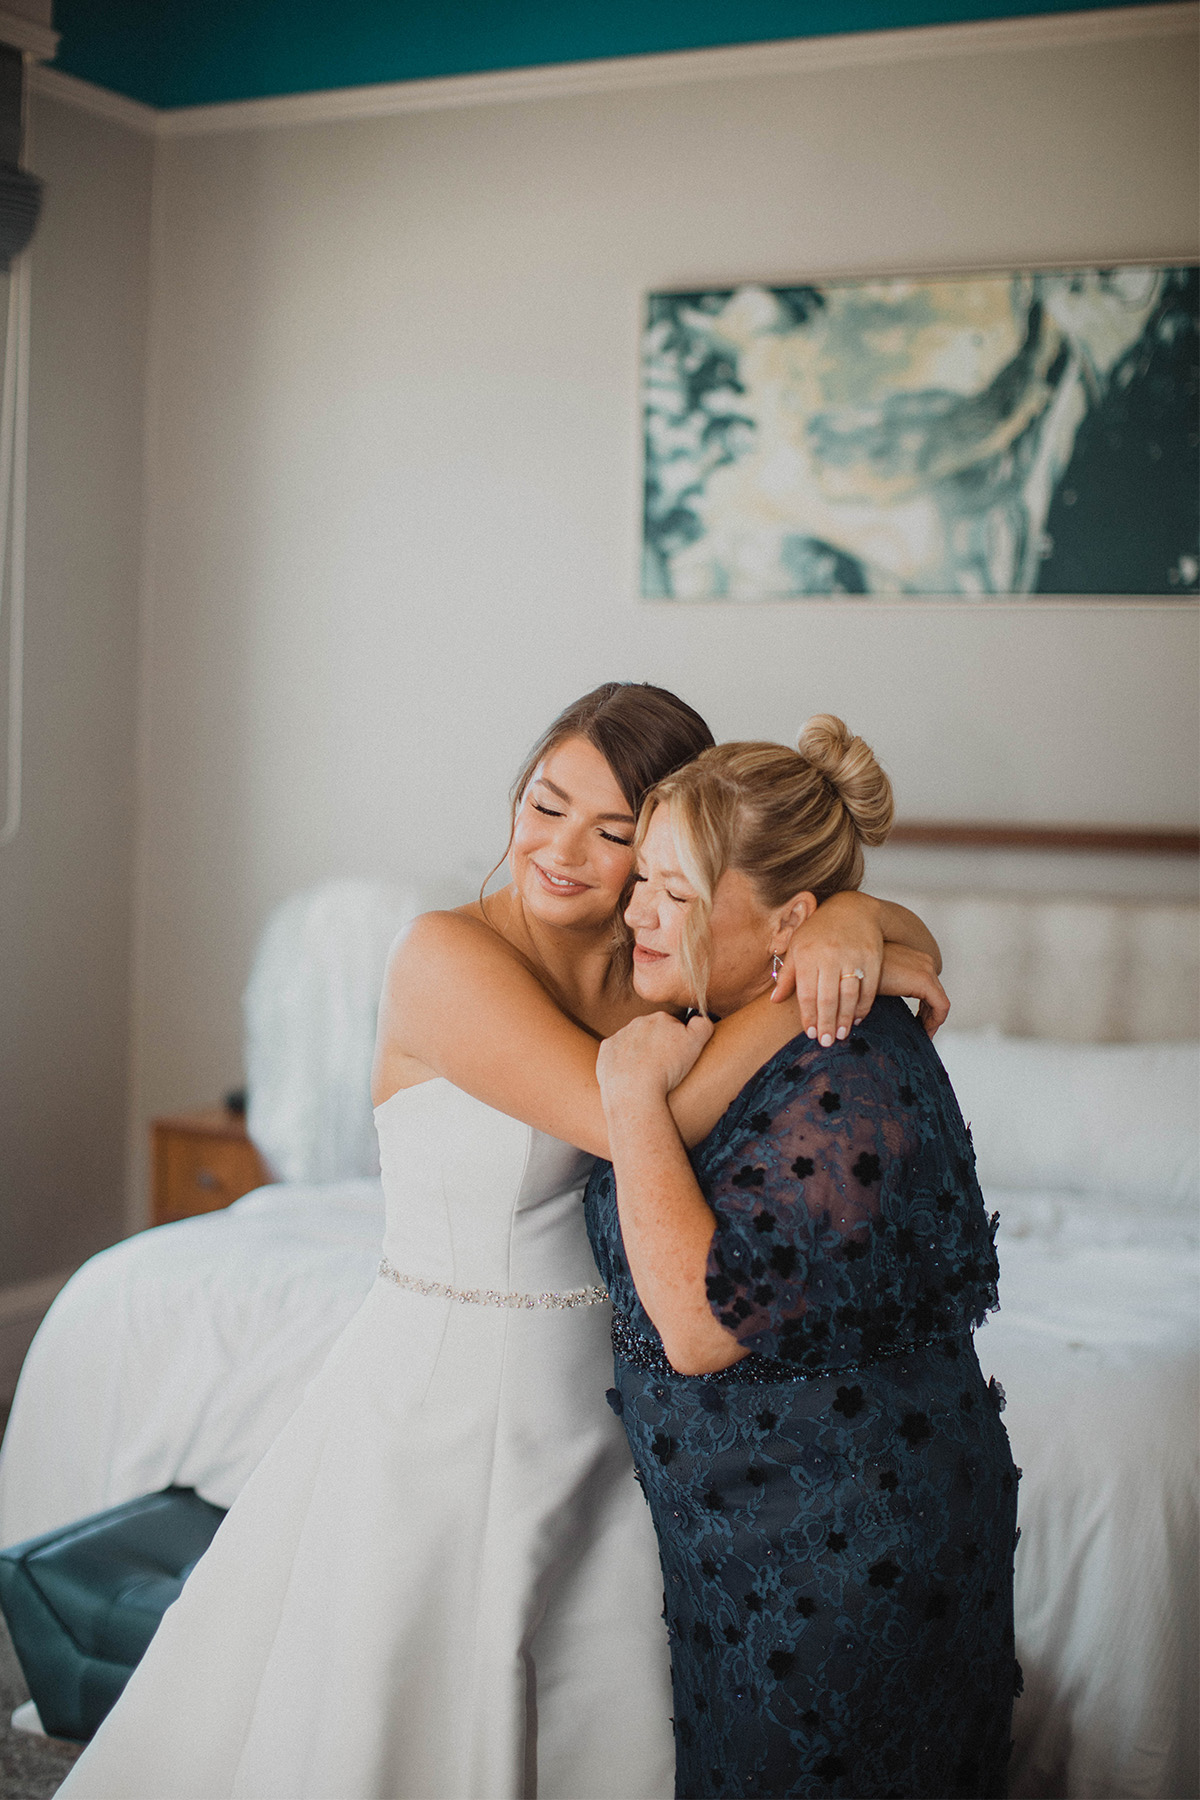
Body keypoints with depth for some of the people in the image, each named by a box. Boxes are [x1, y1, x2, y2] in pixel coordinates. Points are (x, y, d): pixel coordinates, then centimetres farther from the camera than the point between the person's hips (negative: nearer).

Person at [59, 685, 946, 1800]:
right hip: (437, 1404, -5)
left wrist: (851, 917, -20)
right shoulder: (446, 955, -17)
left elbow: (916, 947, 2)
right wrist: (808, 989, -23)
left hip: (597, 1412, 5)